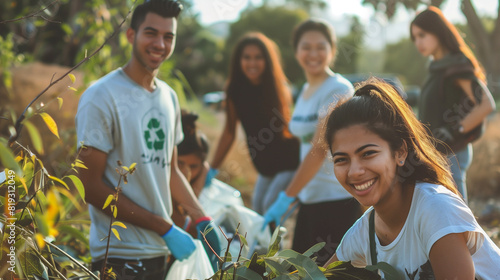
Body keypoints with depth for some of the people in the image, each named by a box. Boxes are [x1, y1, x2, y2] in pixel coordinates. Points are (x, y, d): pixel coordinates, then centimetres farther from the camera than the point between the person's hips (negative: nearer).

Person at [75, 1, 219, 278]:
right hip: (120, 257, -7)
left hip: (162, 253, 7)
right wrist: (165, 228, -15)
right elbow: (91, 186, -15)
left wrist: (202, 220, 4)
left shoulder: (168, 96, 10)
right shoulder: (101, 97, -12)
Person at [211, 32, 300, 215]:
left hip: (290, 161, -5)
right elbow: (229, 133, 2)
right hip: (265, 166, 5)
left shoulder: (278, 87, -14)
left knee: (271, 206, -15)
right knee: (257, 208, 7)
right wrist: (211, 170, 1)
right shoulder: (236, 90, -4)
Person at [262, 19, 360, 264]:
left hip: (337, 200, -8)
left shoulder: (338, 90, -12)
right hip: (309, 198, 8)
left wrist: (286, 197, -19)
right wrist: (294, 197, 15)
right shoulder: (306, 90, 14)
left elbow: (319, 150, -18)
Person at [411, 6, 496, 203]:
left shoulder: (458, 66, -13)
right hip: (436, 152, 9)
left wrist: (454, 131, -19)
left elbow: (486, 104, -22)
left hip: (449, 154, -9)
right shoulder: (438, 67, 14)